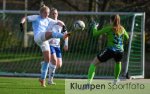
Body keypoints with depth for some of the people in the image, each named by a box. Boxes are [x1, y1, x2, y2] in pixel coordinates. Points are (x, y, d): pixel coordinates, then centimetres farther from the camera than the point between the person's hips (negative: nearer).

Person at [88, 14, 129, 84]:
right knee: (118, 62, 41)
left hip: (110, 50, -4)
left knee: (93, 63, 3)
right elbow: (127, 37, 30)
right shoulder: (122, 29, 10)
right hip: (120, 51, 4)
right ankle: (116, 79, 53)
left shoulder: (109, 28, -2)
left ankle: (89, 82, -15)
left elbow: (95, 34, -1)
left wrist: (94, 27, 18)